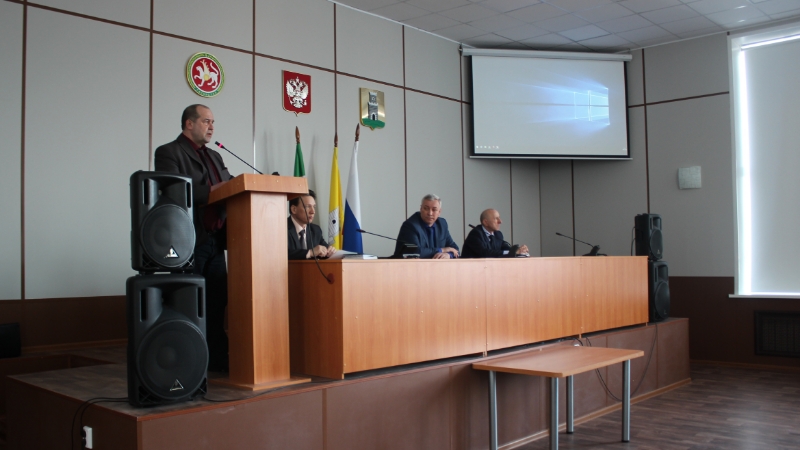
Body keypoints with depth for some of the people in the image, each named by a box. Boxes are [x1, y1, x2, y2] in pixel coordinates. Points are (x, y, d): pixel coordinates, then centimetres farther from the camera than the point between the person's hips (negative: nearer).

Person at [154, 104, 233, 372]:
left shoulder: (214, 157, 22)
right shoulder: (169, 153, -1)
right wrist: (210, 192, -22)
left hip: (215, 240, 7)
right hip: (189, 241, -7)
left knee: (217, 300, 7)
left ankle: (217, 359, 14)